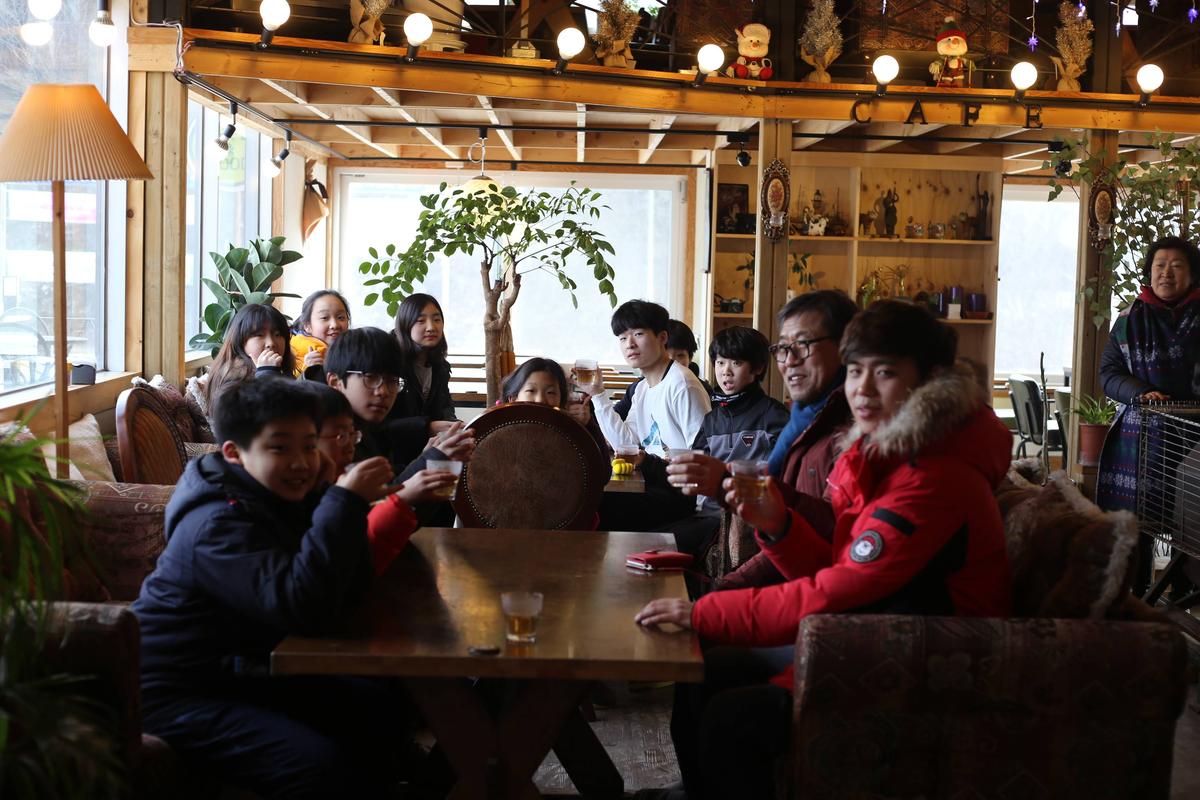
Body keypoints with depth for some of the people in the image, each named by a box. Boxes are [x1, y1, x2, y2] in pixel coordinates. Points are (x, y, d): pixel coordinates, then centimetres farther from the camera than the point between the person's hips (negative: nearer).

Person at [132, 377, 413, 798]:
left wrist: (351, 505, -15)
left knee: (385, 711, 8)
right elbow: (305, 610, -38)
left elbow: (348, 592, -2)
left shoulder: (281, 499, 4)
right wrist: (345, 502, -34)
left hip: (240, 674, 9)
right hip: (179, 697, -9)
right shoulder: (219, 524, -23)